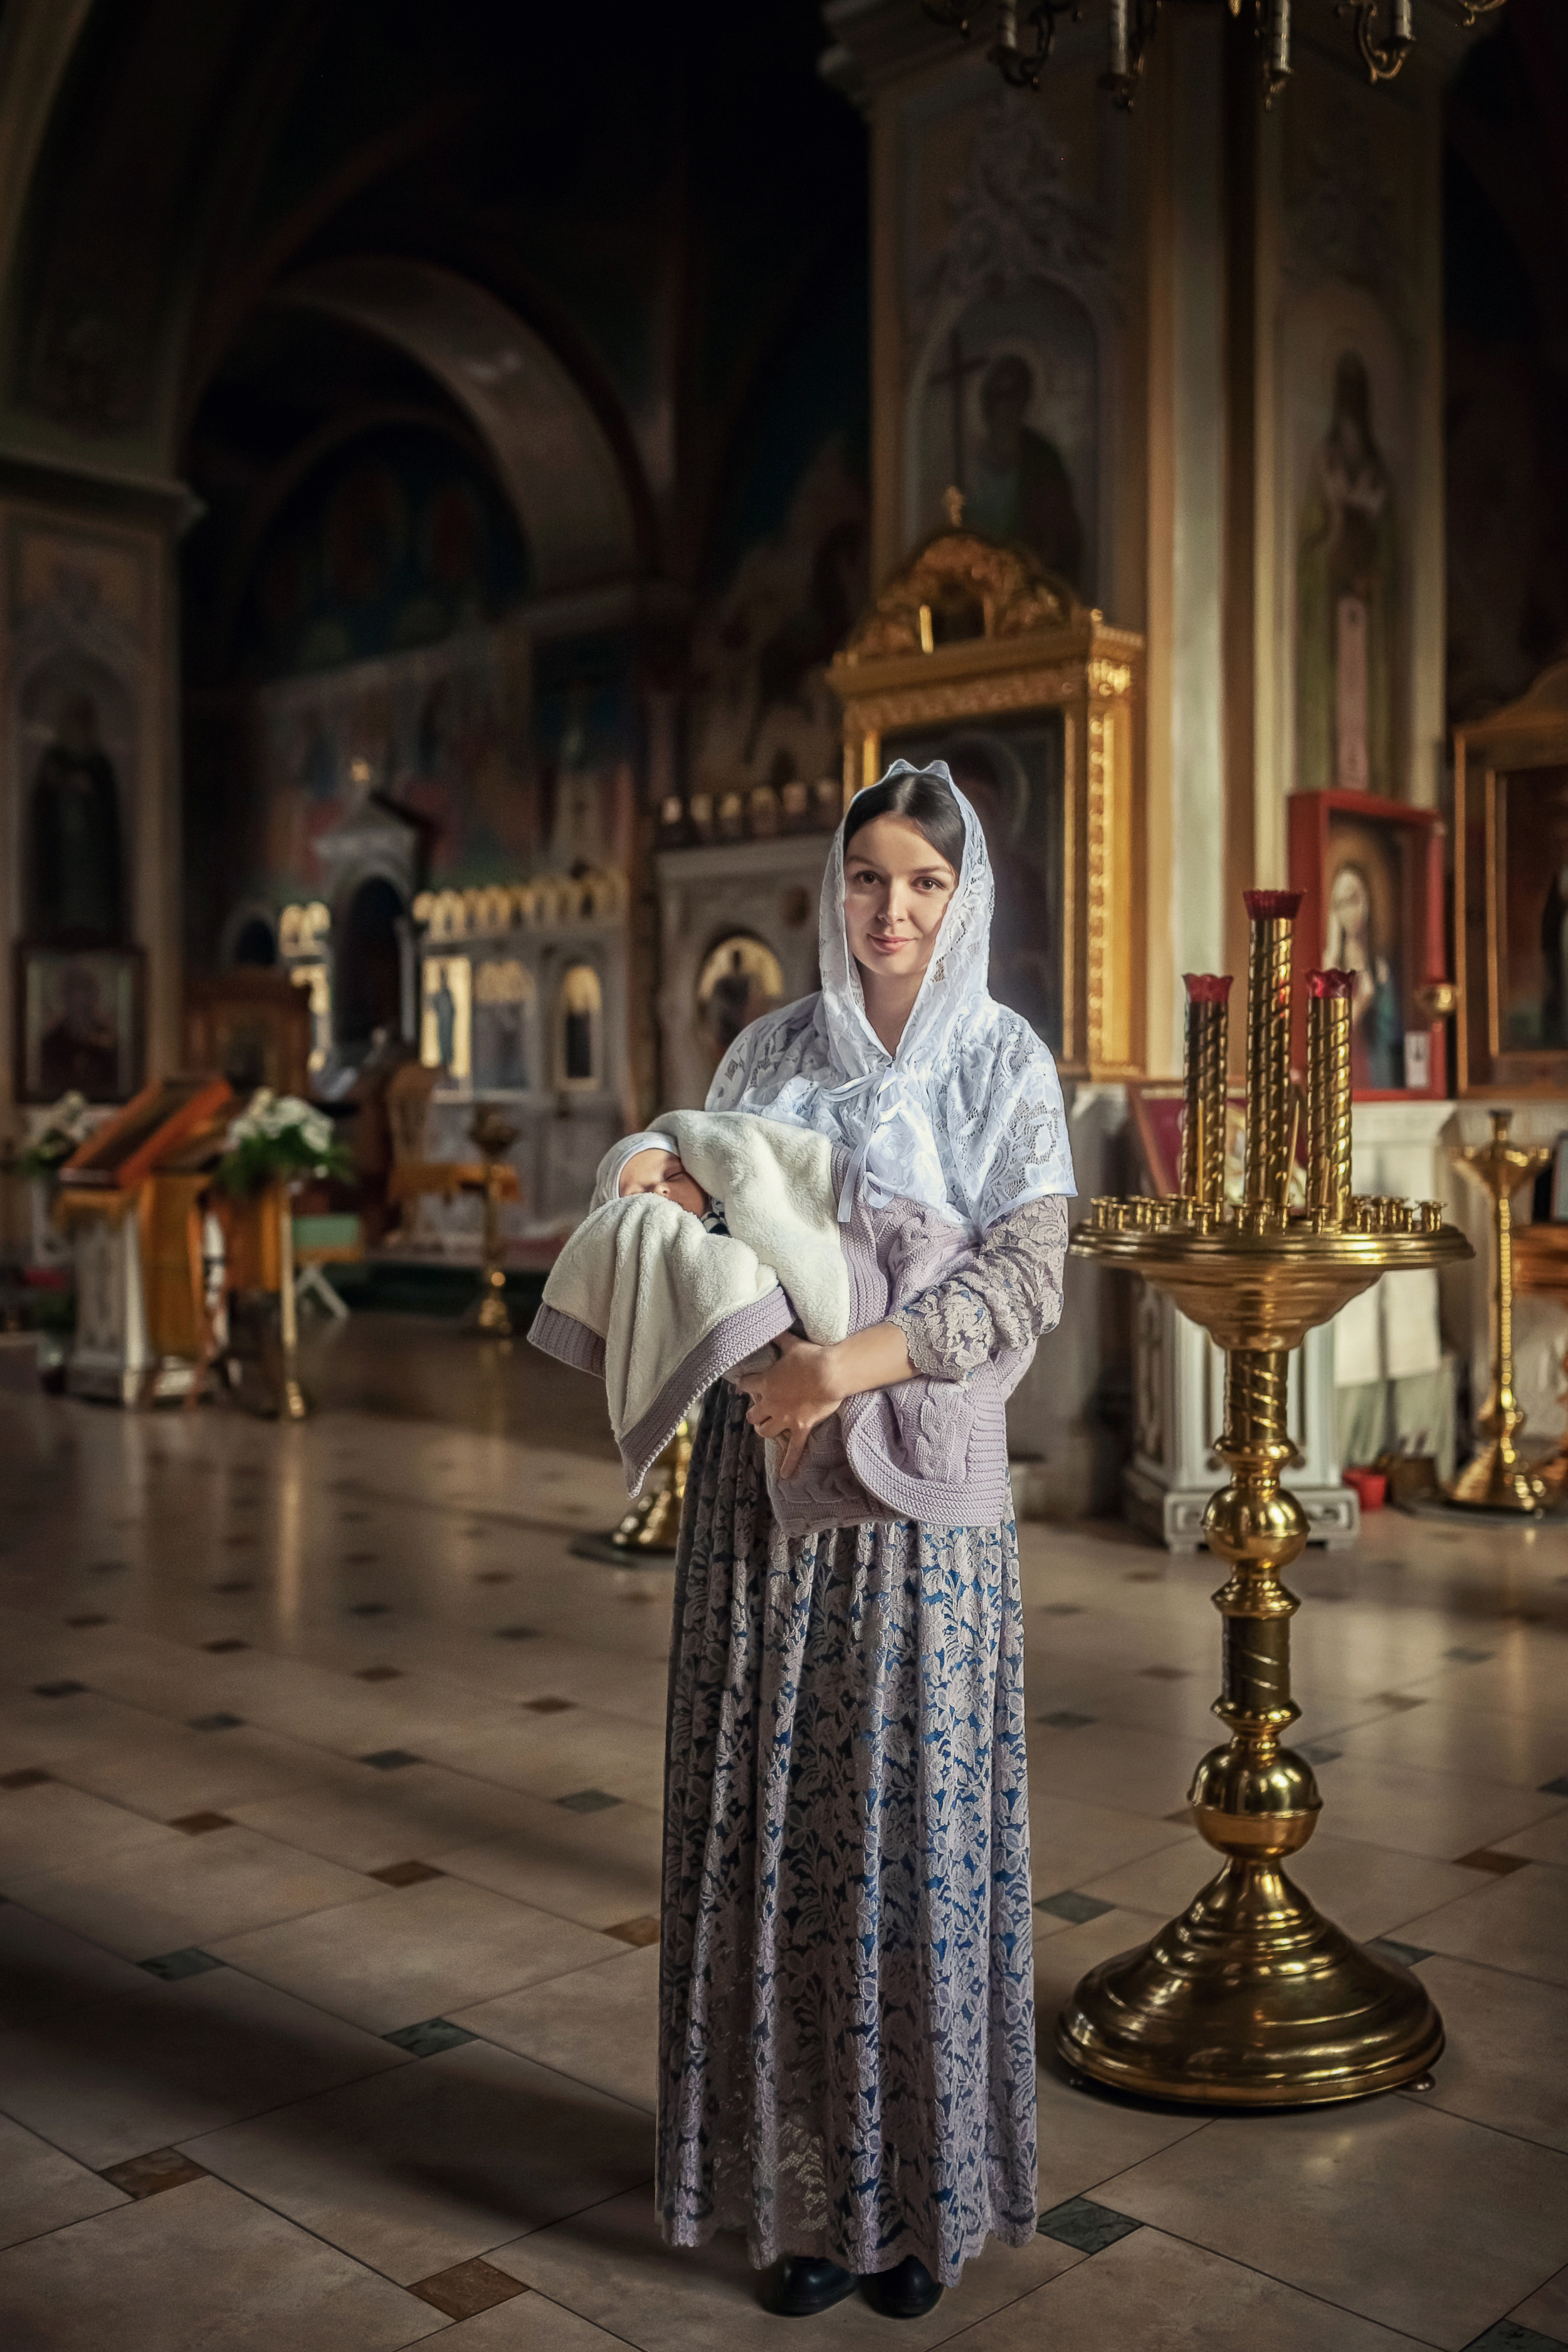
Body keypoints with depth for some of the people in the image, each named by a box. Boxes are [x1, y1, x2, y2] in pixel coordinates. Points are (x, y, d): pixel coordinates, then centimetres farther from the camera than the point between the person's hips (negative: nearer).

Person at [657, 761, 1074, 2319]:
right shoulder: (771, 1052, 9)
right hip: (766, 1461, 2)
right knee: (777, 1812, 5)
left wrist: (863, 1361, -24)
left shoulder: (1004, 1064, 1)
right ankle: (797, 2180, 19)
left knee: (913, 1817, 3)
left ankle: (919, 2183, 20)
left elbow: (1030, 1274, -10)